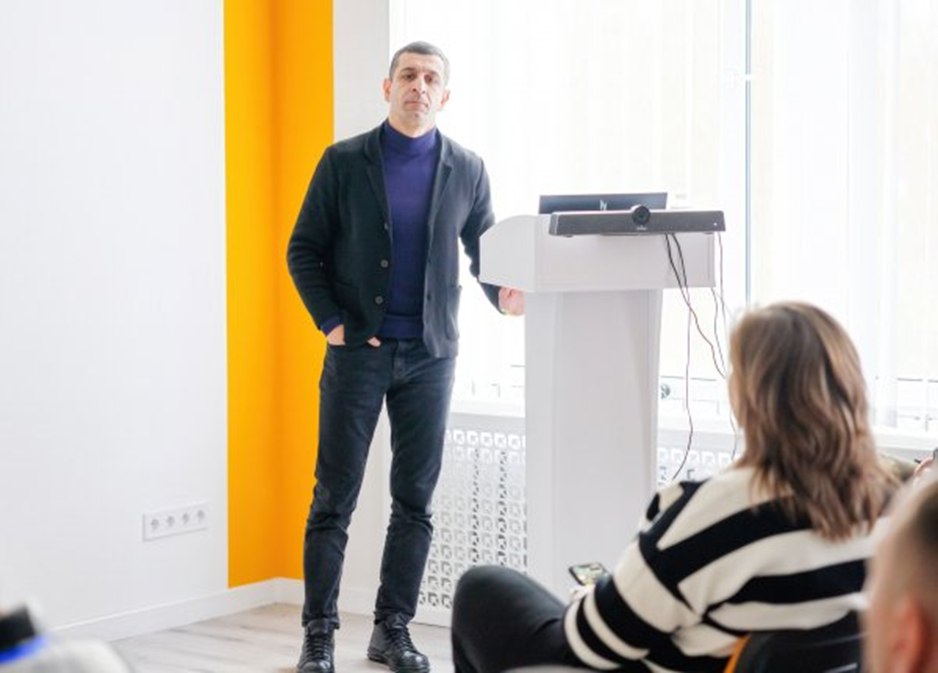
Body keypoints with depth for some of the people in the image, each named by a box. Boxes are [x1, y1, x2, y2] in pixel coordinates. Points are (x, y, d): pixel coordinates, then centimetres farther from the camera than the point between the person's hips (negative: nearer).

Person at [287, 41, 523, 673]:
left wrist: (502, 290, -9)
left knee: (415, 498, 6)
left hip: (431, 355, 2)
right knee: (335, 497, 0)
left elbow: (484, 245, 12)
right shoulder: (344, 162, 0)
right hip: (357, 351, -2)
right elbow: (305, 250, 3)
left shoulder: (467, 169, 5)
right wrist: (331, 323, -8)